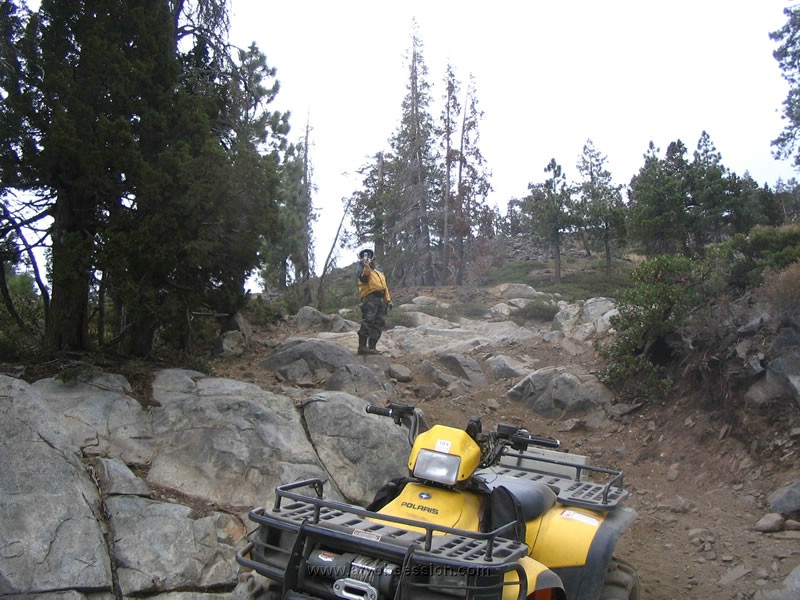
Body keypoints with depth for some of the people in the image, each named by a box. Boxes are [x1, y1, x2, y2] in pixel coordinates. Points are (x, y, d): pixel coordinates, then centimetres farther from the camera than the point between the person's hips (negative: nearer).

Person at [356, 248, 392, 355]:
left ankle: (372, 347, 5)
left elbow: (385, 287, 26)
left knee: (379, 324, 3)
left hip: (381, 299, 7)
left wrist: (388, 300, 18)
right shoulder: (362, 268, 9)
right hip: (370, 298, -7)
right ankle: (362, 346, -19)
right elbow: (363, 278, -13)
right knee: (367, 322, -17)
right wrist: (366, 267, -24)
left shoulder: (379, 271, 28)